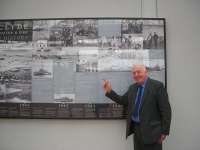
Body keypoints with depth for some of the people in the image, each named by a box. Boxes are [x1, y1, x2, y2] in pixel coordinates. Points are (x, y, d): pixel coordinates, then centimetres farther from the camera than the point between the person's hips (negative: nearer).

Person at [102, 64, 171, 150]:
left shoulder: (157, 85, -9)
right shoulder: (132, 87, 11)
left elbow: (165, 110, -10)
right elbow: (122, 101, 18)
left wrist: (164, 131, -12)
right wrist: (109, 91, 7)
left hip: (151, 130, -6)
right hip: (136, 129, 6)